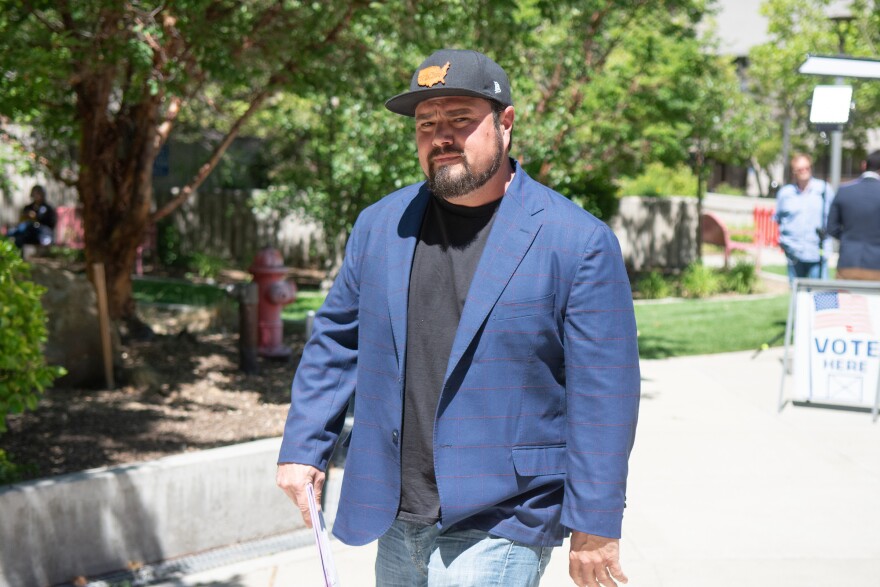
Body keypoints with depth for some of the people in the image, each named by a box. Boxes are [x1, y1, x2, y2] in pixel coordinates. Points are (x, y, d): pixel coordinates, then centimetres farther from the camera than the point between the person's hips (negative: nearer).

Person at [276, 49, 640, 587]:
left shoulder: (579, 242, -8)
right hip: (395, 522, 6)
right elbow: (336, 340, 16)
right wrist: (304, 447, 7)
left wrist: (594, 528, -10)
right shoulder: (380, 225, 7)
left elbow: (604, 393, -9)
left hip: (497, 528, -5)